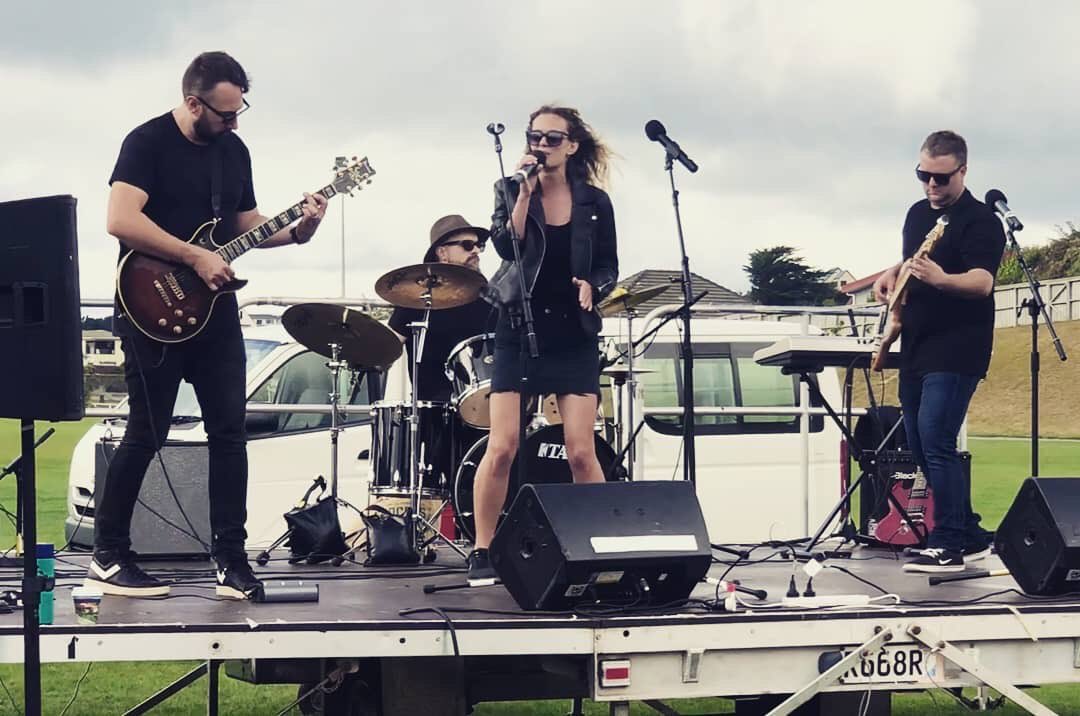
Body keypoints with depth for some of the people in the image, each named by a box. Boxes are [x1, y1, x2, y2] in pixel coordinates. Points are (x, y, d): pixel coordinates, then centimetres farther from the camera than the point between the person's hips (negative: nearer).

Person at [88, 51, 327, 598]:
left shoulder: (234, 150, 11)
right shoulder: (148, 142, -10)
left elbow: (245, 224, 19)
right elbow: (120, 220, -21)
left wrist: (296, 231, 0)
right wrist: (195, 258, -22)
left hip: (214, 309, 7)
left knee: (230, 433, 4)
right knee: (146, 434, -4)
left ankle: (230, 557, 10)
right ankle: (107, 558, 8)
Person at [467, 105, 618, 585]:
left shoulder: (595, 201, 4)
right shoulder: (510, 191, 3)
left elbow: (609, 267, 9)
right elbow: (505, 245, -13)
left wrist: (592, 287, -12)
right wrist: (525, 192, -18)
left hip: (573, 335, 0)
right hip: (518, 330, 0)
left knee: (581, 451, -5)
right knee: (502, 447, -6)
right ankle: (481, 554, 5)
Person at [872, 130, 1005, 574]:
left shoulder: (981, 221, -11)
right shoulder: (917, 214, 14)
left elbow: (982, 282, -24)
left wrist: (940, 279, -43)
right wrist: (893, 274, 9)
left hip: (957, 351, -9)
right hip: (916, 349, 9)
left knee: (936, 443, -17)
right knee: (920, 447, 11)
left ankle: (949, 545, -11)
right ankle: (969, 536, 20)